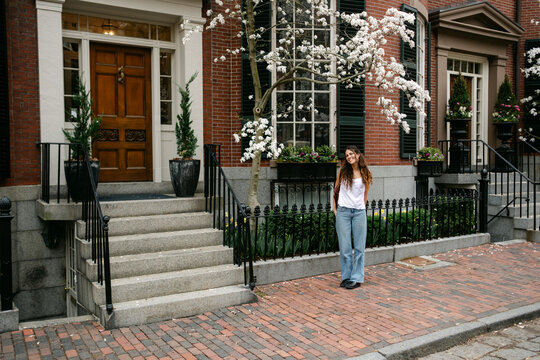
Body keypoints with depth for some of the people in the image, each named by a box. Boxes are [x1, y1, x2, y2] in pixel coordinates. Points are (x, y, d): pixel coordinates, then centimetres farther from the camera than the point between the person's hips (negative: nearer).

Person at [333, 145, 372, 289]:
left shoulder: (365, 174, 5)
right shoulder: (343, 171, 5)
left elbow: (365, 195, 14)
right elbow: (336, 190, 12)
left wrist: (362, 208, 11)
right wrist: (335, 209, 8)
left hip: (359, 212, 0)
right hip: (343, 212, 0)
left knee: (359, 247, 3)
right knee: (345, 247, 3)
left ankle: (357, 278, 13)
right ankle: (346, 277, 15)